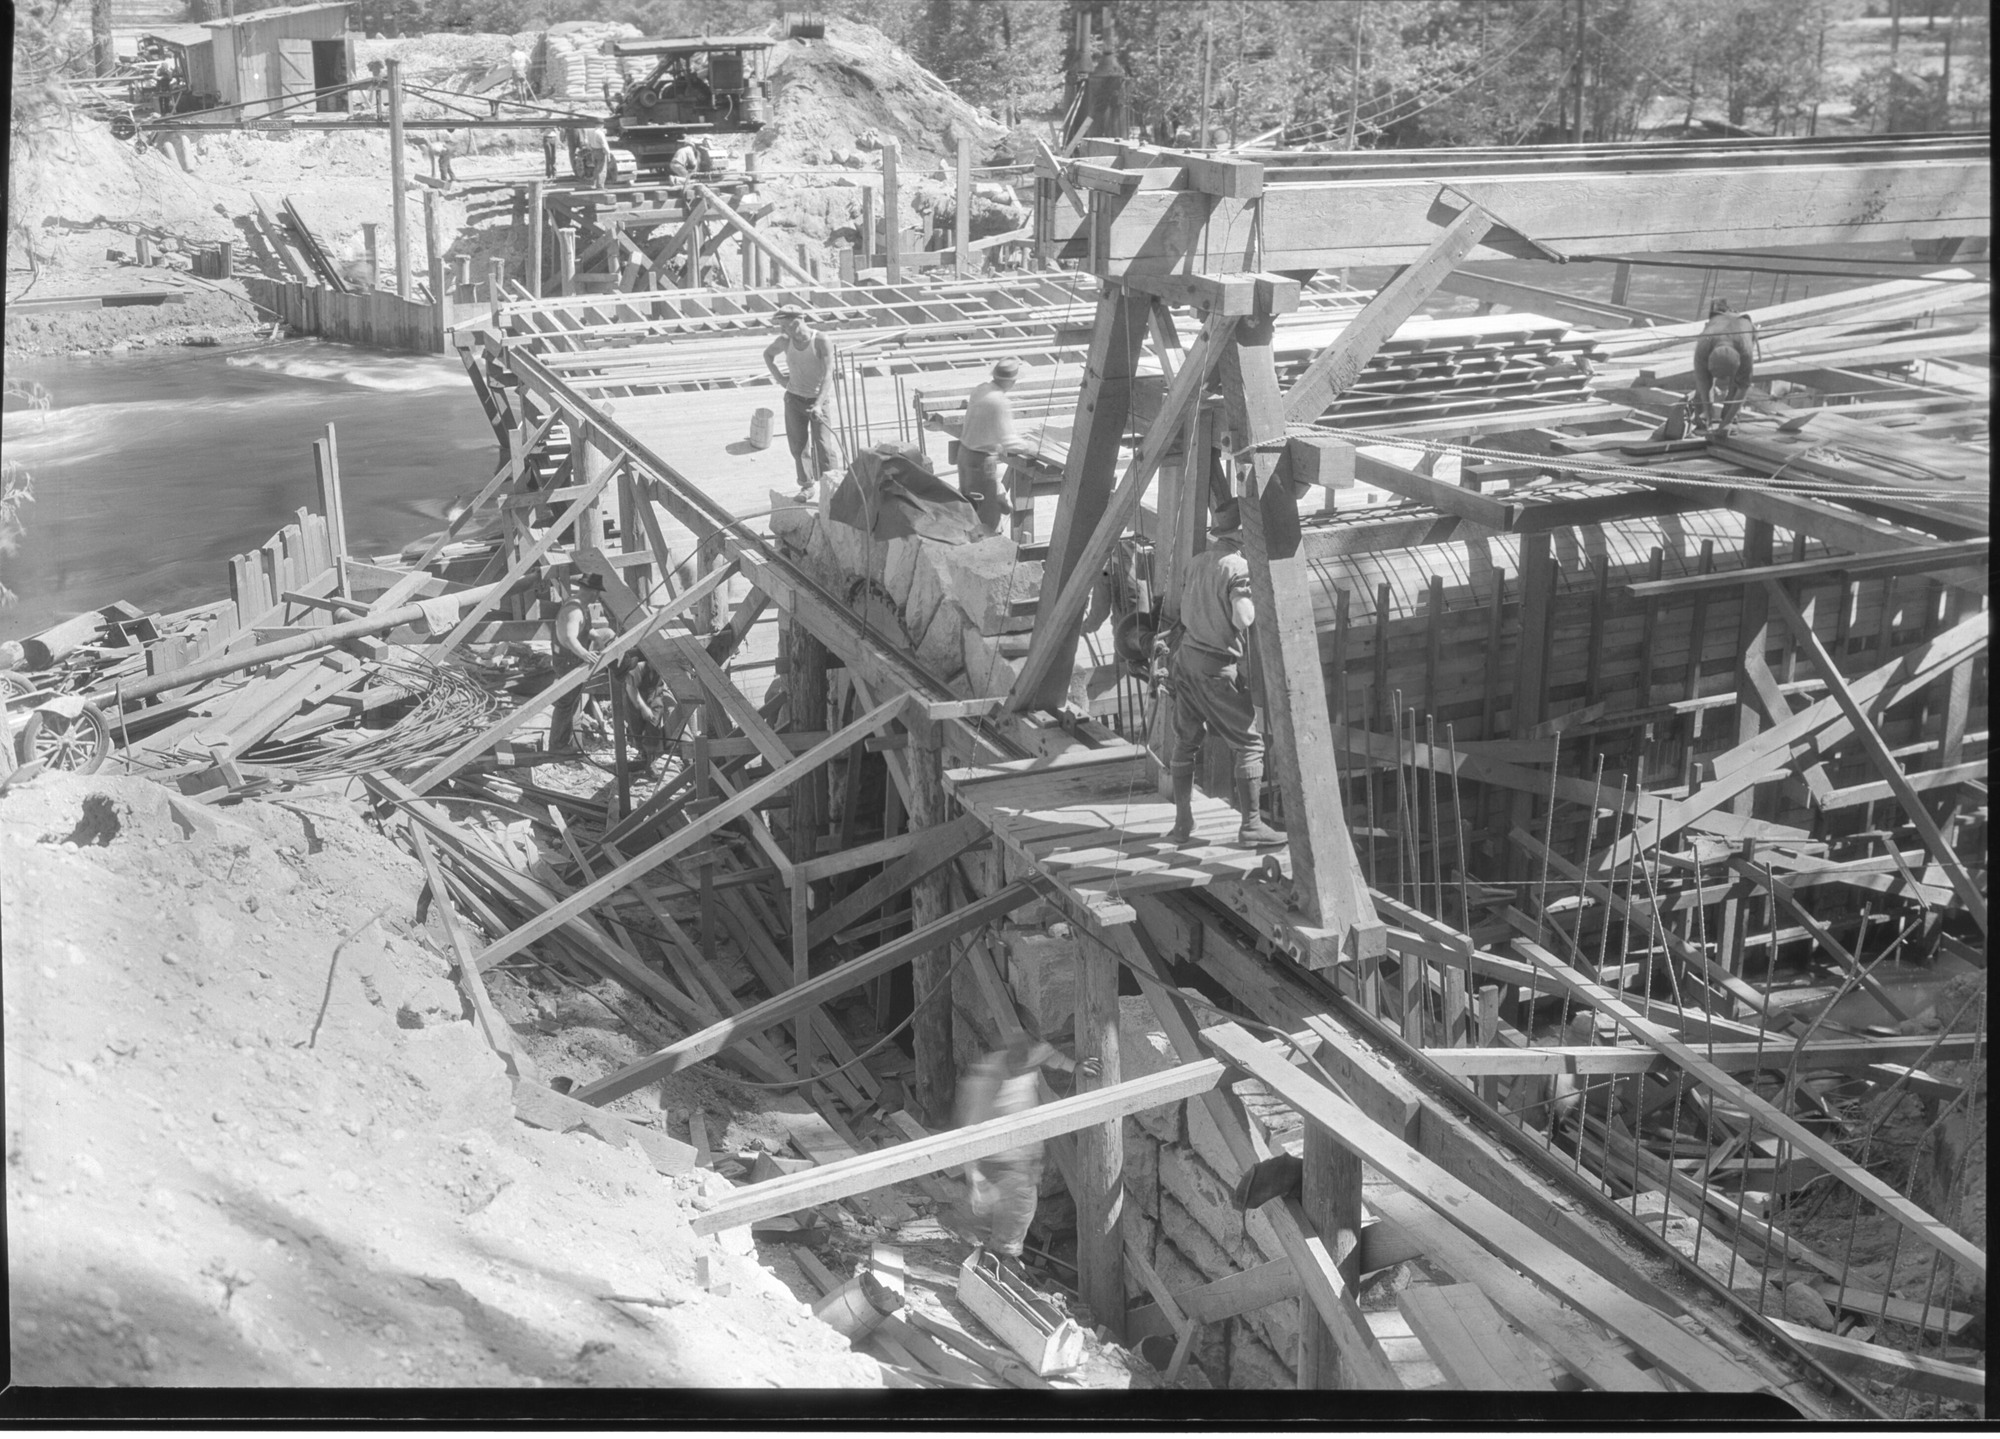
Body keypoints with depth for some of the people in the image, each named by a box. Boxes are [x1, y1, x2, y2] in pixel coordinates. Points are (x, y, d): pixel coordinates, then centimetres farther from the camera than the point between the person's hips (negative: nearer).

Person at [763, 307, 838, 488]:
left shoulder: (822, 340, -18)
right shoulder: (785, 341, -6)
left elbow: (828, 374, -23)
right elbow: (767, 353, 18)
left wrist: (818, 404, -32)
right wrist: (778, 376, 5)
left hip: (817, 399, -3)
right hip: (794, 398, 3)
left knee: (823, 446, -8)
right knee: (798, 446, 5)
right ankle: (806, 485, 19)